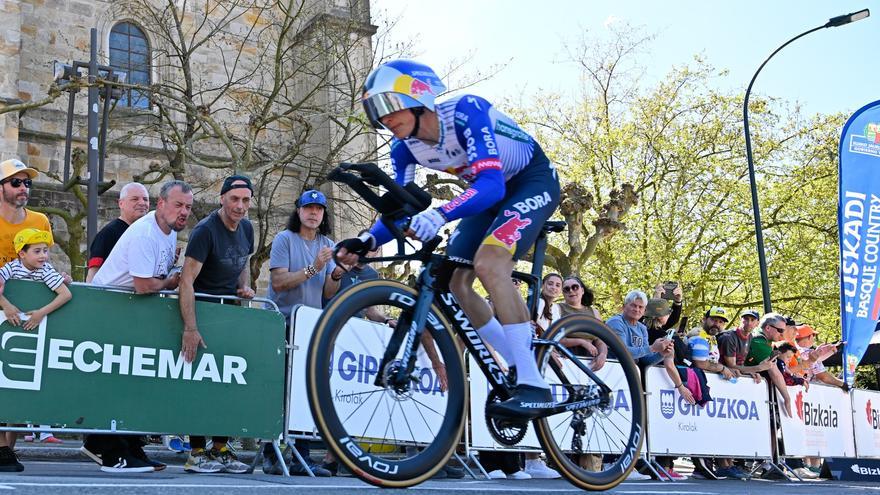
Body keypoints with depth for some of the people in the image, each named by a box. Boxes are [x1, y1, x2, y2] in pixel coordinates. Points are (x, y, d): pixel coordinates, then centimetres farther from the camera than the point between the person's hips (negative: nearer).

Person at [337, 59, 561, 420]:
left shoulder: (466, 112, -32)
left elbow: (491, 183, -42)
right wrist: (368, 241, -27)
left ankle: (534, 386, -26)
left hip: (534, 180, -8)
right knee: (452, 282, -6)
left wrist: (440, 215, -59)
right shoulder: (405, 147, -10)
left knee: (488, 261, -31)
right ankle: (520, 369, 9)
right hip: (491, 191, 8)